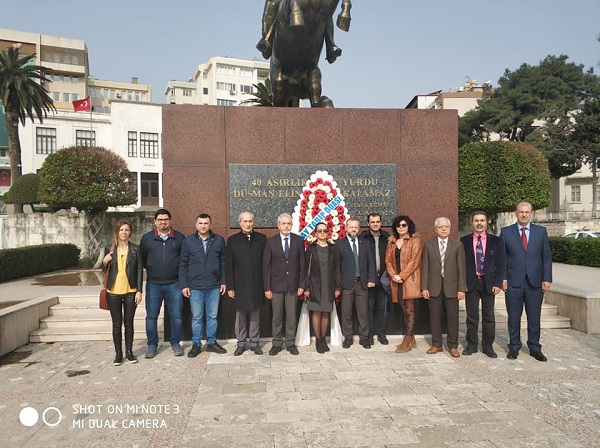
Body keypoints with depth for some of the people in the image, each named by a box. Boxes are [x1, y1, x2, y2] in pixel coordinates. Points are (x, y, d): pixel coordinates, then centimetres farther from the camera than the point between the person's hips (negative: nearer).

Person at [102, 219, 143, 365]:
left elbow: (140, 271, 0)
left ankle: (129, 352, 21)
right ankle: (118, 353, 18)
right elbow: (104, 270, 12)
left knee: (129, 323, 8)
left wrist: (139, 291, -4)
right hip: (113, 292, 1)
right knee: (116, 324, 7)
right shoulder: (109, 249, 3)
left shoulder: (135, 249, -1)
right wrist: (104, 262, -10)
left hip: (130, 291, -1)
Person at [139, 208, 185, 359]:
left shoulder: (179, 237, 2)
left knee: (176, 315, 6)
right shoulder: (147, 238, 4)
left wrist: (180, 271, 2)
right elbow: (141, 259, 10)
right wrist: (151, 269, 7)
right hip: (153, 284, 1)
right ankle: (152, 345, 21)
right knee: (151, 316, 7)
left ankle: (175, 343, 21)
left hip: (174, 284, 0)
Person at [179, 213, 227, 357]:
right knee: (196, 317, 7)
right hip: (195, 287, -1)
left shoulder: (219, 240, 3)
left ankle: (211, 343, 23)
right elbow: (182, 265, 3)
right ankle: (196, 345, 19)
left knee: (212, 316, 10)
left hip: (214, 286, 1)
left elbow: (223, 262, 7)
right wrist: (184, 285, -1)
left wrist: (223, 281, 3)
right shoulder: (188, 241, 1)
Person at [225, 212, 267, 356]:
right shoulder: (232, 240, 2)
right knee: (240, 315, 9)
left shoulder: (262, 239, 3)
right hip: (240, 285, 0)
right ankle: (241, 342, 21)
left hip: (257, 285, 0)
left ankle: (254, 342, 20)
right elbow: (228, 265, 0)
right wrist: (230, 287, -5)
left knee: (255, 314, 8)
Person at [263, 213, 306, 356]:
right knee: (276, 316, 7)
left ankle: (290, 343, 21)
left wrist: (302, 285, -1)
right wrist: (267, 287, -5)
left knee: (292, 316, 8)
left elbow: (302, 264, 3)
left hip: (293, 285, 1)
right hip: (276, 285, 0)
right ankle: (277, 343, 20)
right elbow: (266, 266, -1)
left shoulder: (299, 240, 2)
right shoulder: (271, 241, 0)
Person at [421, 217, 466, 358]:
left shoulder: (457, 245, 4)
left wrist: (461, 288, -4)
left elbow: (461, 268, 1)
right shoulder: (428, 245, 6)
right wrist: (424, 287, -2)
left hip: (451, 286, -1)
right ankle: (436, 344, 18)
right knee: (434, 317, 6)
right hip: (434, 286, 1)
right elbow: (424, 267, 4)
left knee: (453, 317, 4)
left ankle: (453, 346, 16)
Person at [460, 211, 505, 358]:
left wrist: (497, 283, -5)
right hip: (471, 283, 0)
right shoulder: (464, 241, 3)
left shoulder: (495, 241, 3)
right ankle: (471, 345, 17)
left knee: (489, 316, 7)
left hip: (489, 283, 0)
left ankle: (488, 346, 18)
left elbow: (500, 264, 2)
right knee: (472, 316, 6)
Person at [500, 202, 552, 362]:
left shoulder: (541, 231, 6)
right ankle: (514, 347, 20)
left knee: (534, 317, 8)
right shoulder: (506, 232, 3)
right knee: (513, 317, 7)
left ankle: (534, 348, 22)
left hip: (535, 282, 1)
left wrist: (546, 279, -1)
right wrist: (503, 278, -4)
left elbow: (546, 257, 5)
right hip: (513, 283, -1)